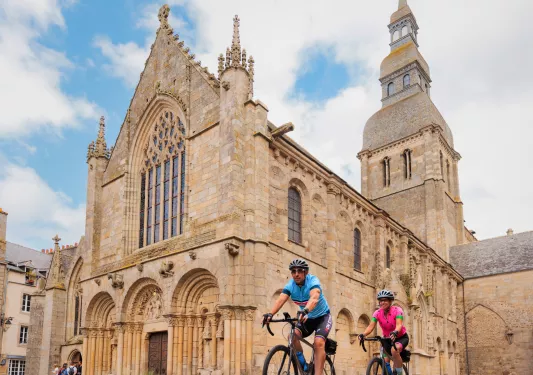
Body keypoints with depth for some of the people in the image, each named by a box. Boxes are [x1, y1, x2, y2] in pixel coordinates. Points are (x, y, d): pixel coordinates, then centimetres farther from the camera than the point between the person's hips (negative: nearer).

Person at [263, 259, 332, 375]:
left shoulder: (313, 281, -26)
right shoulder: (290, 285, -16)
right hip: (307, 318, 4)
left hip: (322, 316, -4)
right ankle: (303, 364, -2)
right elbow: (280, 300, -32)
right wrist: (270, 314, -51)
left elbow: (314, 298, -47)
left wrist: (305, 311, -67)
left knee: (319, 342, -27)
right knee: (292, 336, -22)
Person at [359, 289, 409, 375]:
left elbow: (399, 325, -37)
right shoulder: (377, 313, -13)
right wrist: (363, 334, -45)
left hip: (401, 337, -5)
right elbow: (371, 326, -25)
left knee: (394, 350, -33)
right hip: (387, 339, 5)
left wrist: (395, 333, -60)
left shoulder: (397, 310, -22)